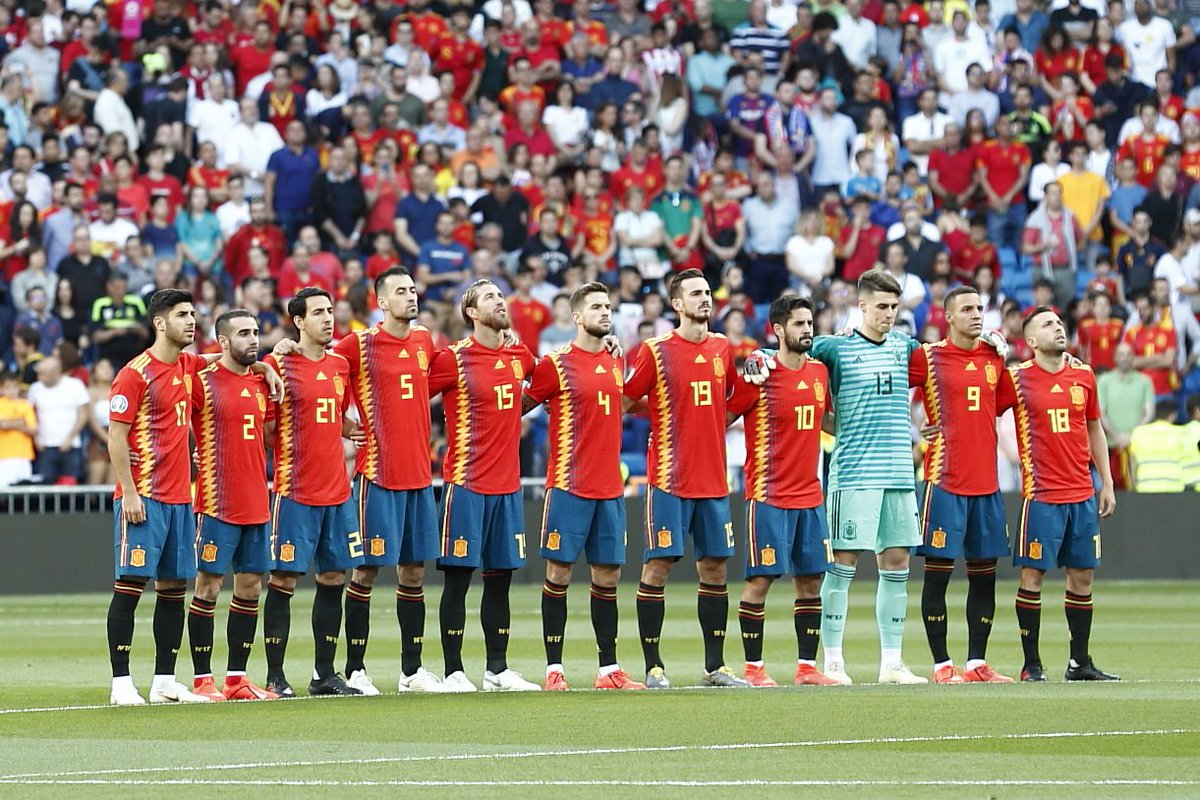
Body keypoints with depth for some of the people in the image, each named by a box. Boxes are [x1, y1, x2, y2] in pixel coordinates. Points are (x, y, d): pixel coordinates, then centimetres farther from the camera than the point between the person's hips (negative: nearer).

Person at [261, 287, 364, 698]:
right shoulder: (279, 365, -7)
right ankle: (275, 676, 0)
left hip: (337, 490, 6)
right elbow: (265, 429, -5)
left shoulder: (340, 366, 12)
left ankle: (325, 673, 15)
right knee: (284, 579, -4)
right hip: (295, 491, -6)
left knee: (333, 577, 8)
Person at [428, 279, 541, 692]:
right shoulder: (453, 359, -7)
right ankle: (453, 672, -1)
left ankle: (498, 670, 15)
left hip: (508, 484, 6)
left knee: (500, 577, 9)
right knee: (458, 577, -3)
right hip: (466, 483, -6)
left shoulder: (520, 356, 10)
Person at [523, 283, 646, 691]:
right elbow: (519, 406, 1)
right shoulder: (556, 364, -5)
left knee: (608, 574, 7)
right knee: (559, 571, -3)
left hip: (610, 487, 6)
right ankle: (554, 669, -1)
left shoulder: (616, 362, 12)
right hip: (569, 485, -6)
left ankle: (609, 669, 12)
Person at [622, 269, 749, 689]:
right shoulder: (656, 351, -5)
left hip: (713, 479, 5)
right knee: (658, 565, -5)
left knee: (715, 566, 7)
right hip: (669, 478, -5)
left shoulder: (723, 349, 10)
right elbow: (624, 400, 1)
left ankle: (715, 666, 13)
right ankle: (653, 667, 0)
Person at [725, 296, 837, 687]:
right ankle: (753, 667, 0)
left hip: (809, 495, 6)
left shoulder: (819, 371, 10)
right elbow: (720, 418, -4)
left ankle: (807, 666, 12)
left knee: (811, 579, 6)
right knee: (760, 579, -5)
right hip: (768, 496, -6)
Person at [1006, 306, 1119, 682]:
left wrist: (1106, 483, 15)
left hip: (1083, 493, 5)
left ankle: (1080, 662, 15)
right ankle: (1031, 665, 1)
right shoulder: (1017, 377, -4)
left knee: (1082, 575, 7)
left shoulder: (1083, 375, 9)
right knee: (1032, 574, -5)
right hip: (1041, 495, -5)